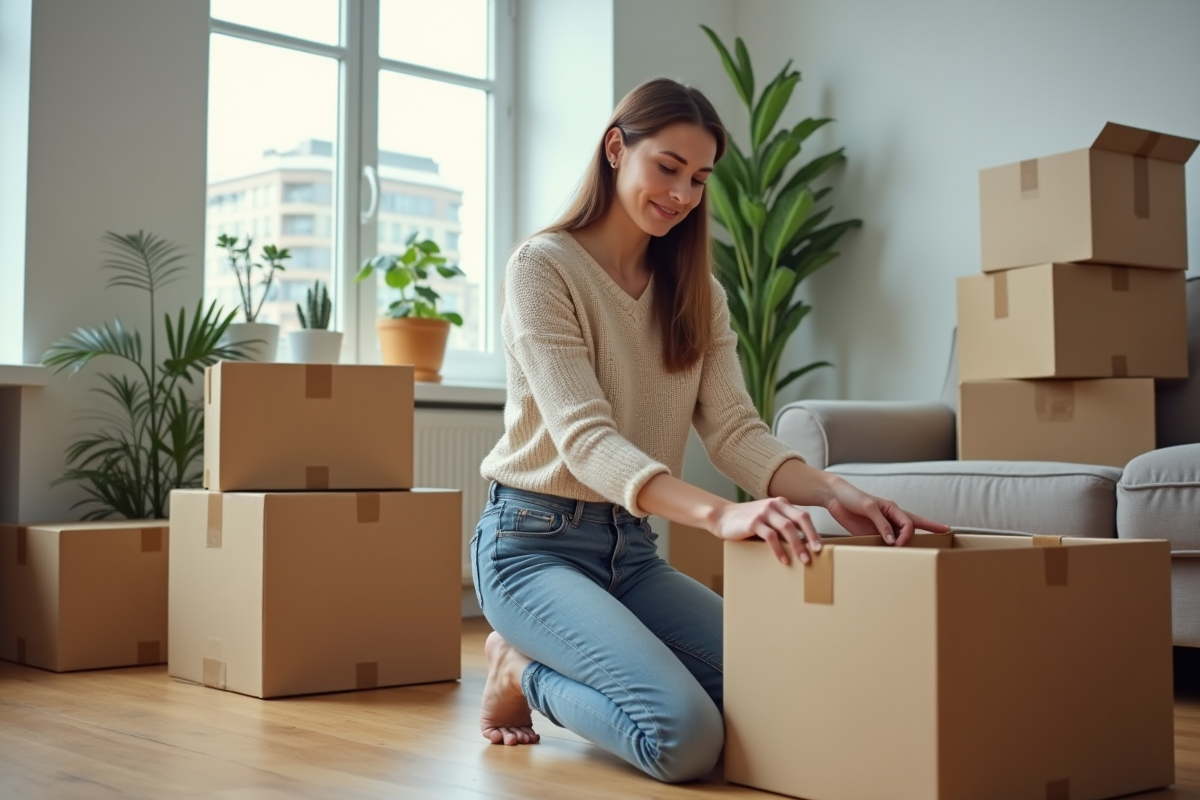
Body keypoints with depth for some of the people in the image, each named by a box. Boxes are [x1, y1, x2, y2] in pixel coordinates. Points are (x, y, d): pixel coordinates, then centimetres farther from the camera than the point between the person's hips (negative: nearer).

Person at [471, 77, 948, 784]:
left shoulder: (697, 293, 10)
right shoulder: (543, 268, -11)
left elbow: (733, 428, -3)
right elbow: (584, 436, -23)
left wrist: (832, 492, -24)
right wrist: (720, 514, -39)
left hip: (633, 548, 7)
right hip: (536, 540, -7)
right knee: (685, 736, -27)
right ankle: (524, 676, 4)